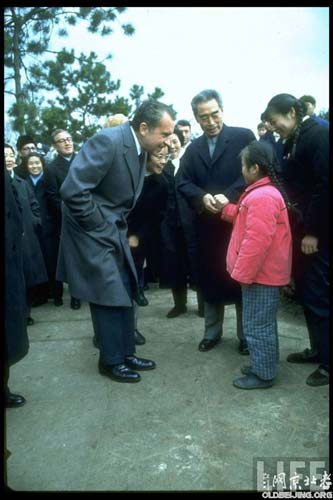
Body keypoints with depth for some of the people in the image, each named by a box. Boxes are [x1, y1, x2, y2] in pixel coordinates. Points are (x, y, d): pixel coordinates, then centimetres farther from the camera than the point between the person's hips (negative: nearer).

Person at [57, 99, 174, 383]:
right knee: (109, 295, -1)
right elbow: (72, 191, -27)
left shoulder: (140, 148, 4)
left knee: (125, 293, 13)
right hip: (93, 232, -8)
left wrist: (122, 227, 8)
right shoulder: (107, 141, -23)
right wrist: (99, 227, -18)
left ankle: (126, 352, 29)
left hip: (114, 232, 8)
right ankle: (111, 361, 18)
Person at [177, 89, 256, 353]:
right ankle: (212, 332, 27)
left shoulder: (244, 137, -1)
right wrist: (202, 197, -14)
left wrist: (228, 196, -22)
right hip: (208, 224, 4)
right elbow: (183, 183, 5)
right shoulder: (193, 148, 14)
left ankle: (246, 335, 22)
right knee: (210, 279, 11)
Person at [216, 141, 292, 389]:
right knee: (263, 323, 20)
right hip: (264, 272, 11)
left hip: (260, 274, -11)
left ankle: (263, 374, 14)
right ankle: (263, 365, 33)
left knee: (257, 326, 1)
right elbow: (248, 222, 21)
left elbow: (257, 240, -27)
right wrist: (227, 207, 16)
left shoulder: (262, 196, -23)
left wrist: (242, 273, -22)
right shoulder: (265, 191, 13)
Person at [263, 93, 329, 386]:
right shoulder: (293, 141, 14)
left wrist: (313, 231, -19)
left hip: (317, 232, -8)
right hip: (302, 228, 8)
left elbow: (324, 186, -19)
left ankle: (327, 361, 12)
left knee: (317, 295, -2)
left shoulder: (319, 135, -12)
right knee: (305, 291, 13)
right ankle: (318, 348, 28)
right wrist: (299, 227, 6)